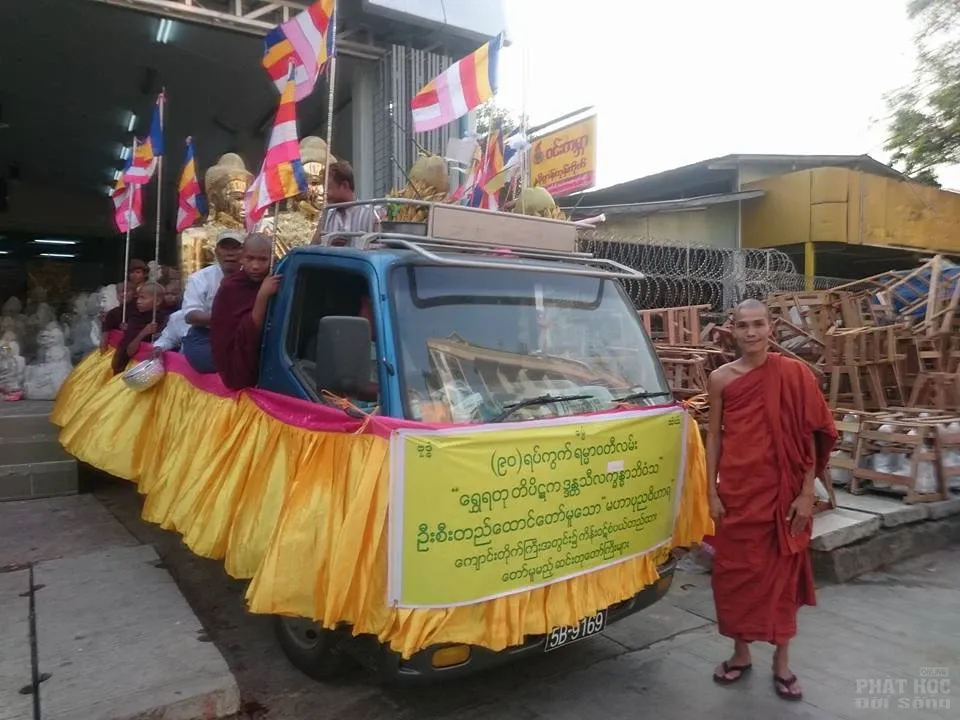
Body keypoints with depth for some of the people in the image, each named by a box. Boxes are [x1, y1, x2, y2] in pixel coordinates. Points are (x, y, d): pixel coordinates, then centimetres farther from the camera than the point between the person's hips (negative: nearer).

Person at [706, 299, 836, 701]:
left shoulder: (795, 374, -4)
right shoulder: (721, 379, 0)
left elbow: (811, 437, -3)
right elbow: (715, 436, 4)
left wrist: (807, 493, -6)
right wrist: (713, 492, 0)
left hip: (782, 491, -1)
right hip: (736, 491, 2)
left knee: (783, 572, 10)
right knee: (735, 570, 10)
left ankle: (781, 661, 27)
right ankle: (740, 653, 29)